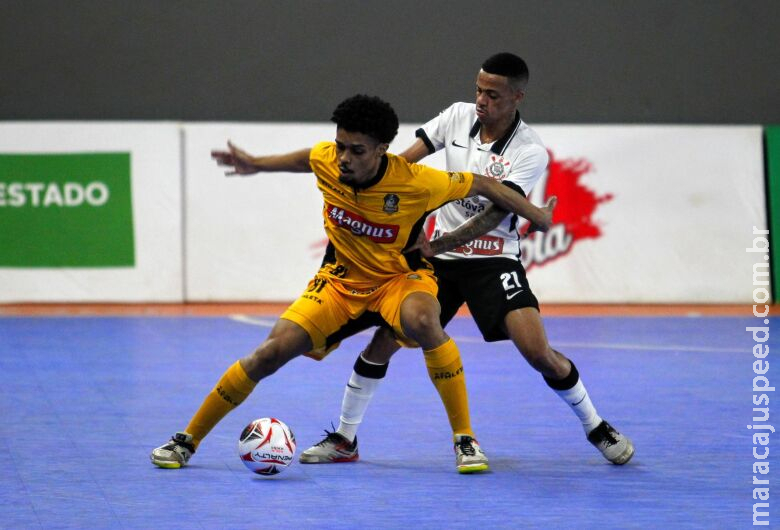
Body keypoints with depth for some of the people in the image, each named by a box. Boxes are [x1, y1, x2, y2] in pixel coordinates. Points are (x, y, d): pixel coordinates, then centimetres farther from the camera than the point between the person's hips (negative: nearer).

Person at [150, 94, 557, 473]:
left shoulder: (416, 182, -28)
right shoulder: (326, 159, -17)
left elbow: (481, 184, -12)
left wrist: (537, 216, -3)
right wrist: (256, 164, 18)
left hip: (399, 277, -3)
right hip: (340, 278, 3)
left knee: (422, 321, -39)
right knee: (272, 352, -12)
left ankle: (464, 438, -25)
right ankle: (187, 440, 3)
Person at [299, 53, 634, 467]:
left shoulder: (530, 152, -16)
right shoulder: (458, 116, -3)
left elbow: (492, 217, -23)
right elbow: (402, 162, 1)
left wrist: (434, 246, -30)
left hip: (494, 261, -3)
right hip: (440, 257, 4)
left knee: (538, 352, -17)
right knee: (383, 340, -6)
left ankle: (597, 428, 5)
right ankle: (344, 439, 9)